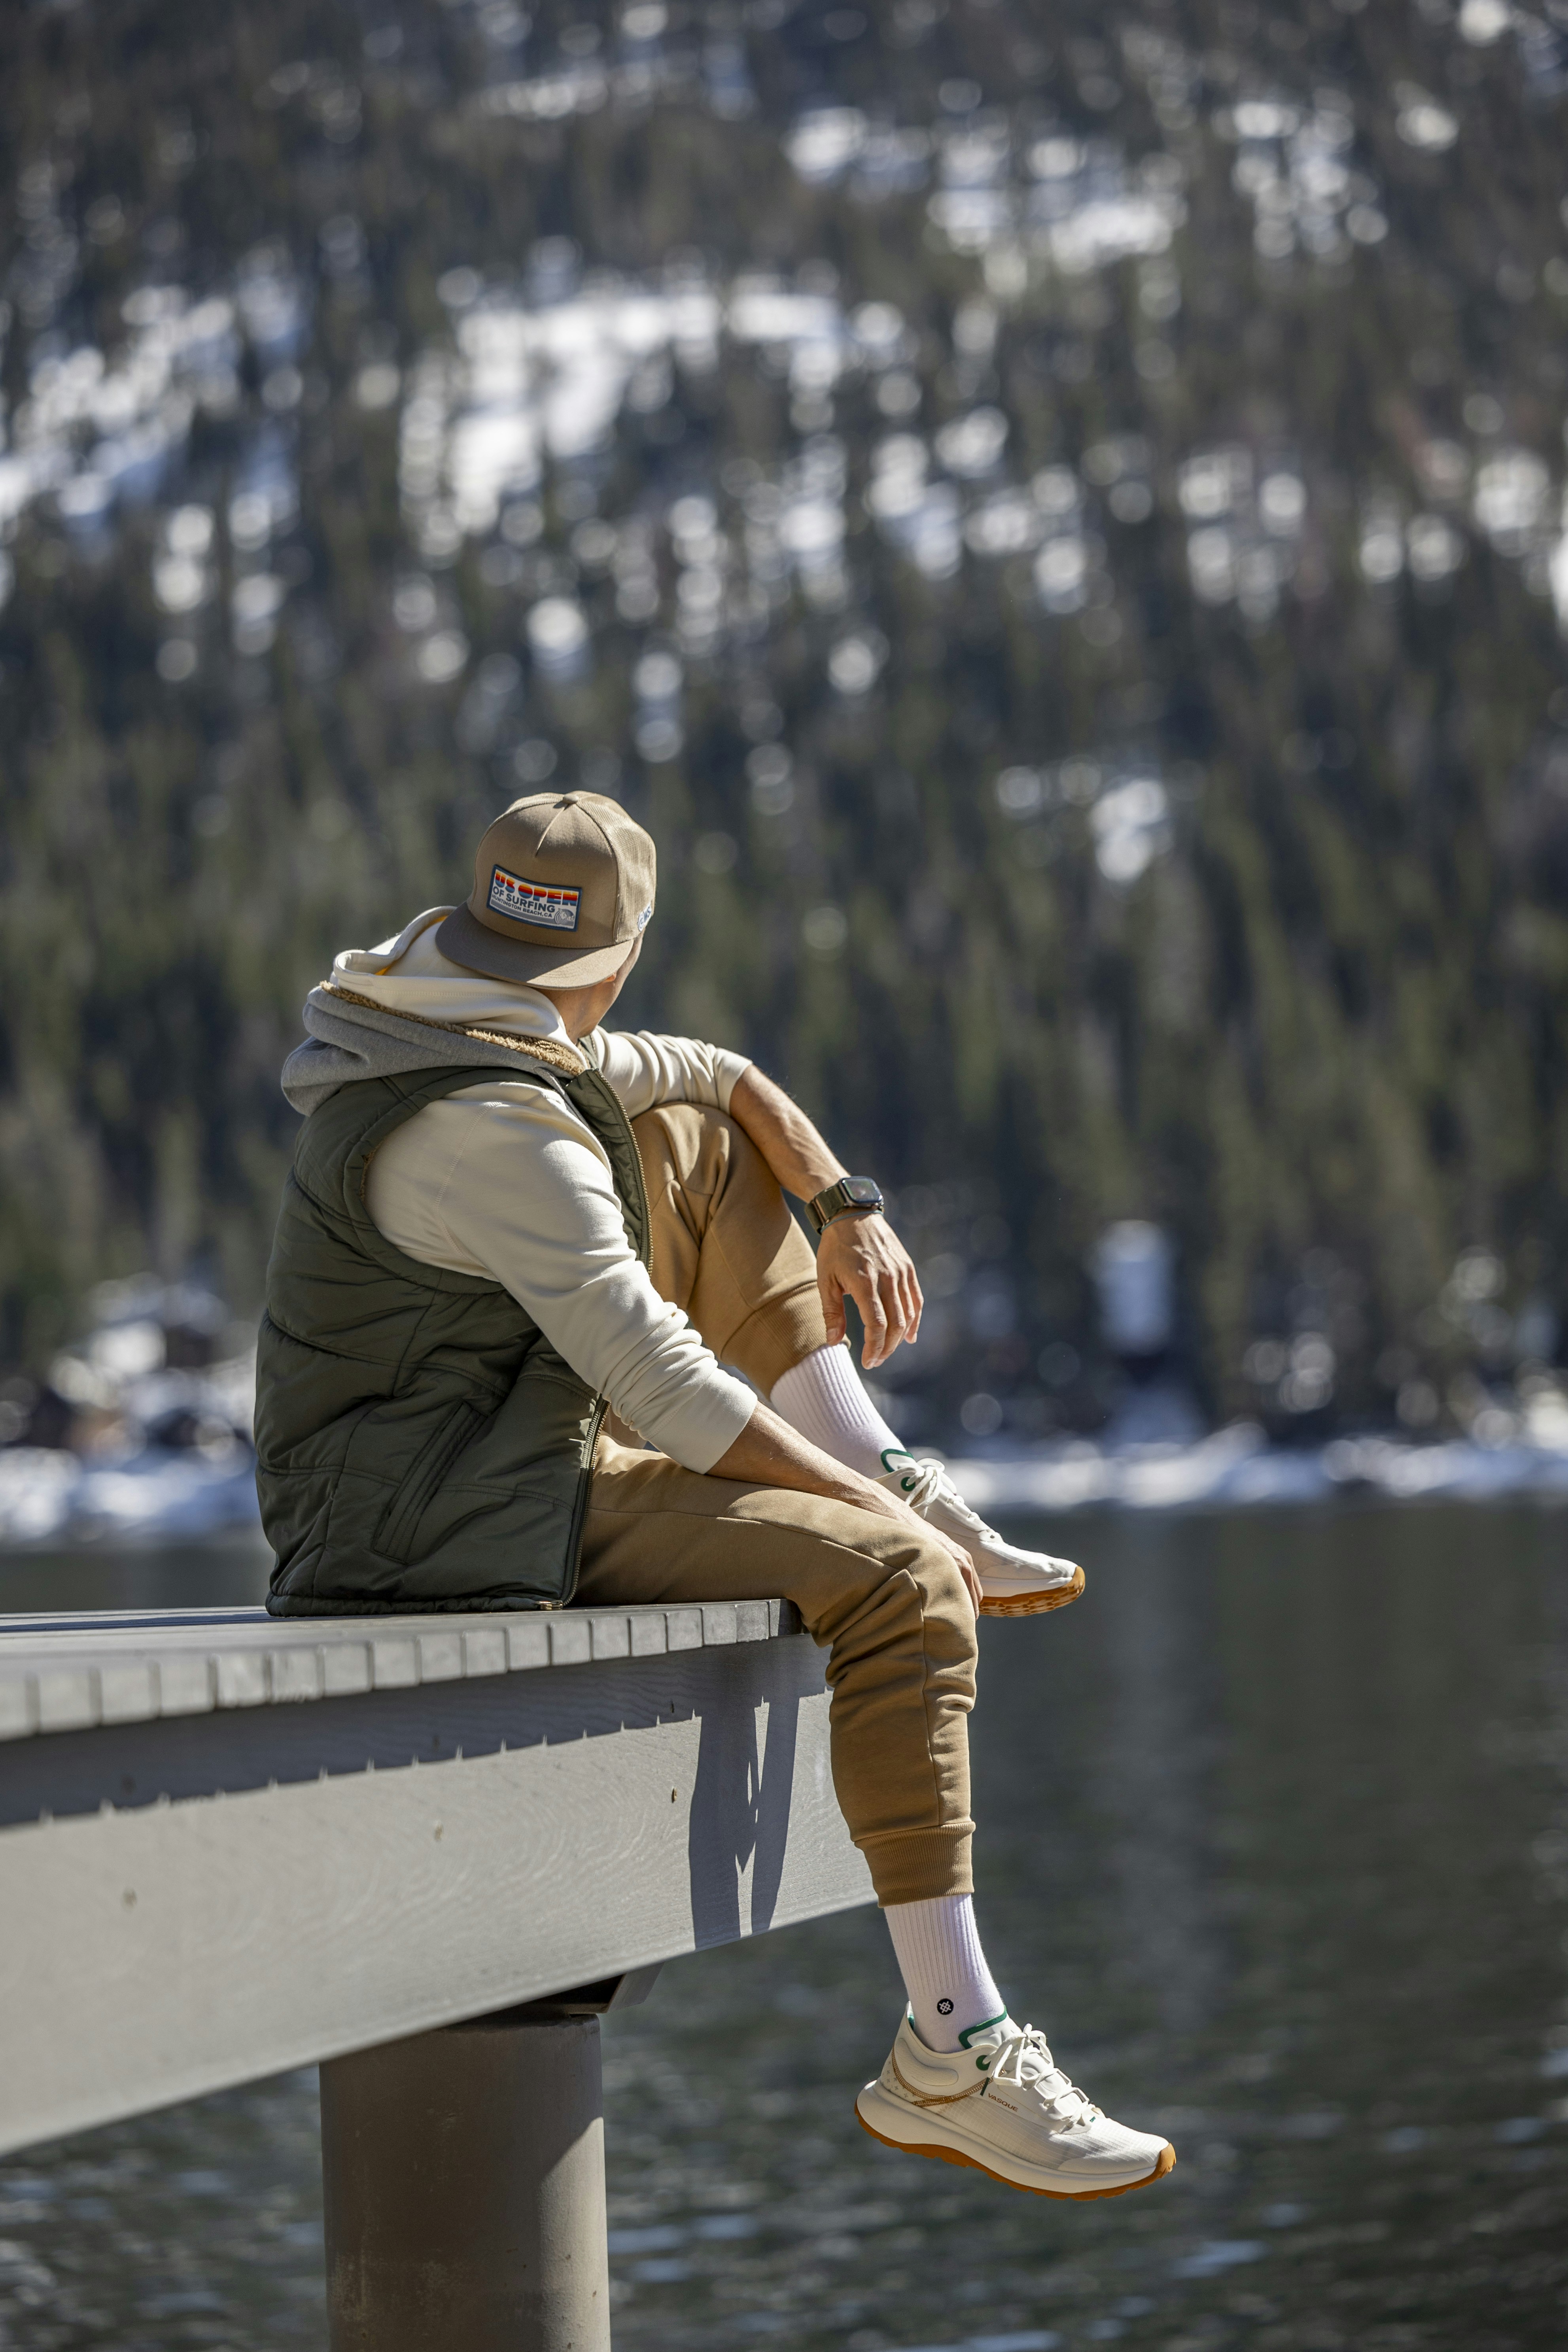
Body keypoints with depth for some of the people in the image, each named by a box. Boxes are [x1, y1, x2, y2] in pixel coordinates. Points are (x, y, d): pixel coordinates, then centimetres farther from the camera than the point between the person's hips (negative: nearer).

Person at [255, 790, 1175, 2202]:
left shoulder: (454, 1036, 8)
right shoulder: (500, 1133, -24)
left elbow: (725, 1080, 20)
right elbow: (668, 1392, -23)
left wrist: (849, 1209, 4)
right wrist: (876, 1509, -12)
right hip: (469, 1539, -10)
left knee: (699, 1145, 16)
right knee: (900, 1581, -19)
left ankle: (887, 1479, 13)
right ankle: (952, 2060, -20)